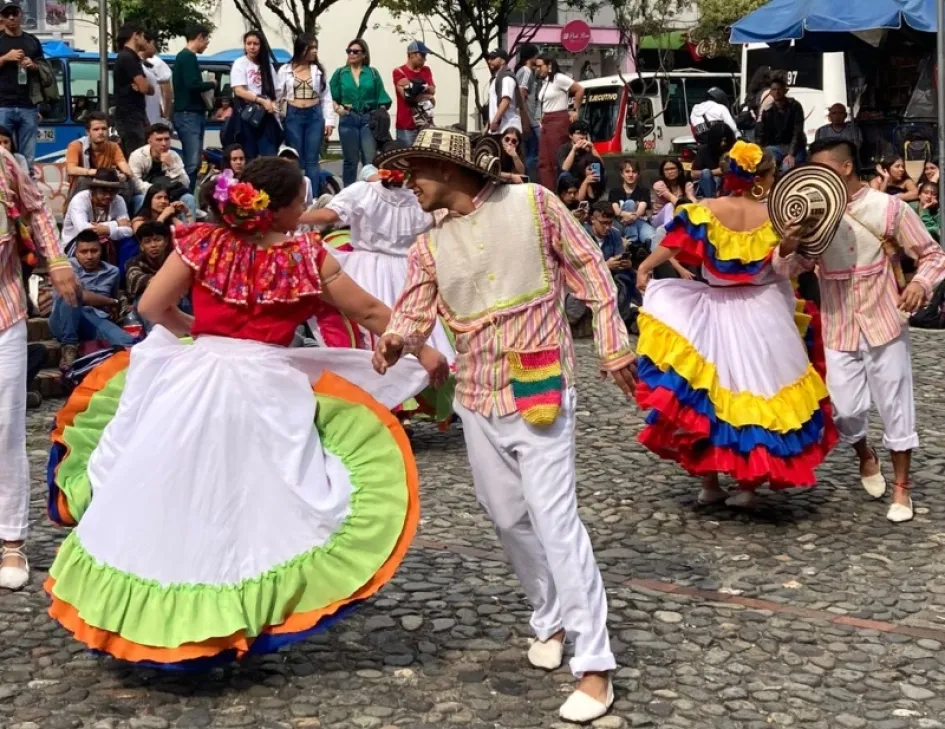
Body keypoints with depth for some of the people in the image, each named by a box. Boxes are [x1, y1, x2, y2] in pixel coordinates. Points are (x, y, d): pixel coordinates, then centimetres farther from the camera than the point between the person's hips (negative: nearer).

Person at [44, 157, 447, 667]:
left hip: (192, 382, 3)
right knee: (250, 508, 6)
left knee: (171, 502, 12)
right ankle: (231, 625, 9)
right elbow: (370, 312, 5)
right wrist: (423, 353, 18)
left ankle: (142, 614, 23)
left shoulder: (204, 242, 1)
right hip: (265, 390, -2)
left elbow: (152, 306, 2)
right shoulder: (306, 255, -3)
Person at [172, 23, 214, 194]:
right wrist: (212, 84, -5)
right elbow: (193, 84, -22)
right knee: (192, 163, -14)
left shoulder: (184, 56, 18)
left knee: (194, 162, 10)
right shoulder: (188, 57, -12)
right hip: (188, 115, -10)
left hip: (193, 114, 10)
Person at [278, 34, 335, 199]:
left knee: (312, 161, 1)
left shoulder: (319, 69, 4)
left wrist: (329, 120, 0)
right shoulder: (285, 70, 2)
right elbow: (278, 94, 3)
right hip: (293, 117, 0)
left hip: (314, 116, 0)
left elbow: (326, 97, 5)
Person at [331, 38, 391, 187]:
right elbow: (331, 97, 5)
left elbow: (381, 99, 4)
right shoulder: (340, 73, 6)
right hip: (348, 119, 1)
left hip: (369, 119, -1)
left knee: (371, 159, -6)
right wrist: (337, 108, -13)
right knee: (350, 160, 8)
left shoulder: (373, 73, 6)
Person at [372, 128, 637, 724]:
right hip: (477, 400, 5)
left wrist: (614, 346, -2)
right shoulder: (429, 246, 5)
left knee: (555, 520, -11)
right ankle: (551, 620, 35)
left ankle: (595, 664, -8)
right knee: (510, 519, 13)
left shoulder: (532, 203, -6)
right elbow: (414, 313, -4)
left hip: (541, 393, -5)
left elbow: (589, 268, -1)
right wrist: (394, 341, -28)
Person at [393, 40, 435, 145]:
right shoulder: (399, 72, -2)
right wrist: (427, 97, -3)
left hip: (426, 124, 5)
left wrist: (418, 86, -15)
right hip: (406, 126, -5)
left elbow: (433, 90, 2)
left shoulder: (426, 70, 16)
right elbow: (407, 95, -13)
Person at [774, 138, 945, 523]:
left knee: (896, 408, 5)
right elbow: (788, 268, 0)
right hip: (839, 330, 3)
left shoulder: (889, 207, -10)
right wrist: (787, 245, -22)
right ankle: (866, 457, 37)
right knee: (845, 410, 4)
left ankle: (901, 488, 21)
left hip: (884, 325, -2)